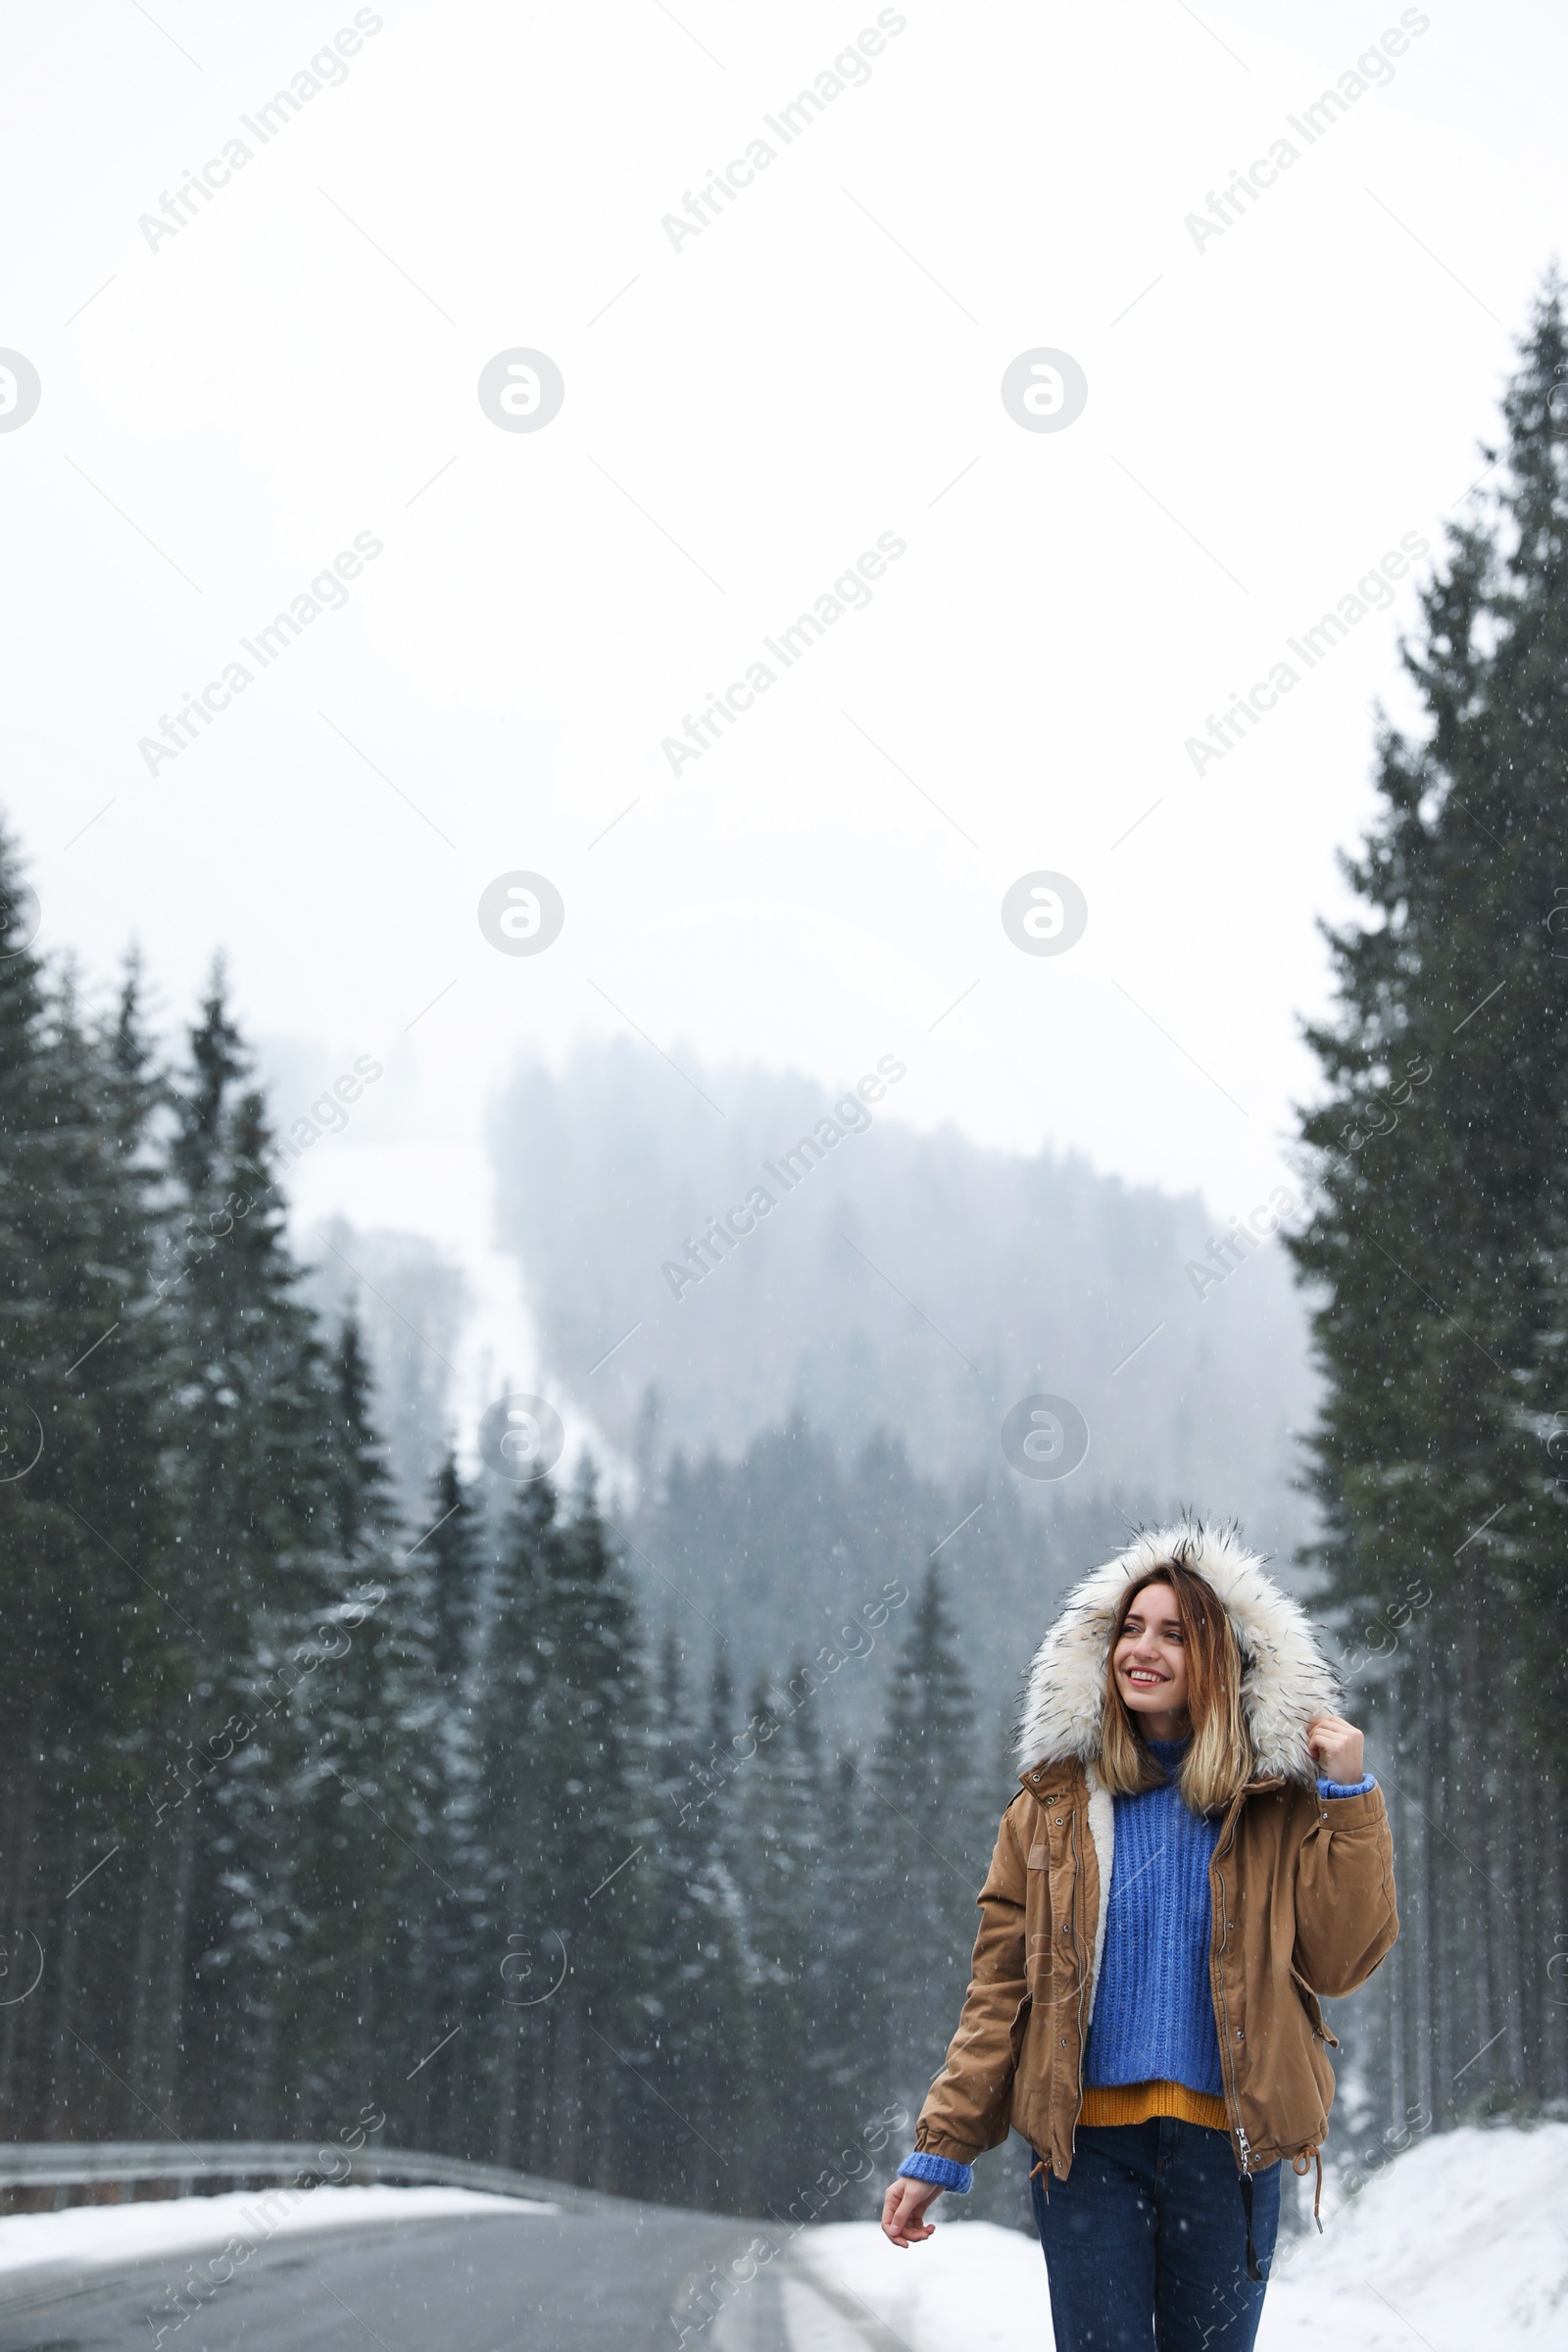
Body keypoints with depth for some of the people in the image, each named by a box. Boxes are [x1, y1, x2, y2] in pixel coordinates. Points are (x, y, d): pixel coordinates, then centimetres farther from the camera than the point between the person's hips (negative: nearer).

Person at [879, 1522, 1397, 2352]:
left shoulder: (1276, 1800, 6)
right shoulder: (1055, 1802, 5)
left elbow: (1339, 1963, -2)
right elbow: (999, 1988, 4)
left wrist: (1350, 1799, -6)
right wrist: (940, 2149, -2)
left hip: (1225, 2147, 1)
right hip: (1086, 2146, 0)